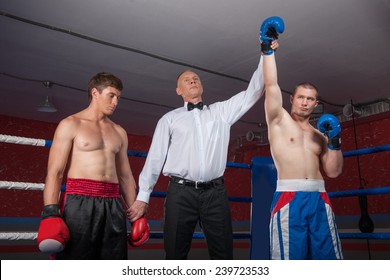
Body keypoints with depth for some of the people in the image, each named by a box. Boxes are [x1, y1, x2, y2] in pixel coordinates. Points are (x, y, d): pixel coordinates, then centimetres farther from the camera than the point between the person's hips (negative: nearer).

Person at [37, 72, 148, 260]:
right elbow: (54, 173, -5)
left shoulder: (119, 133, 17)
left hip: (113, 204, 5)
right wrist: (50, 213, -16)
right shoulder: (70, 125, 3)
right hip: (80, 202, -5)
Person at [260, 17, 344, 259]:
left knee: (328, 257, 2)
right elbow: (271, 85, -2)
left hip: (319, 198, 5)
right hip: (289, 197, -4)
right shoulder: (279, 120, 9)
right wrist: (268, 49, -5)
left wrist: (335, 141, 3)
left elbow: (333, 171, 14)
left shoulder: (319, 135, 20)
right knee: (290, 257, -7)